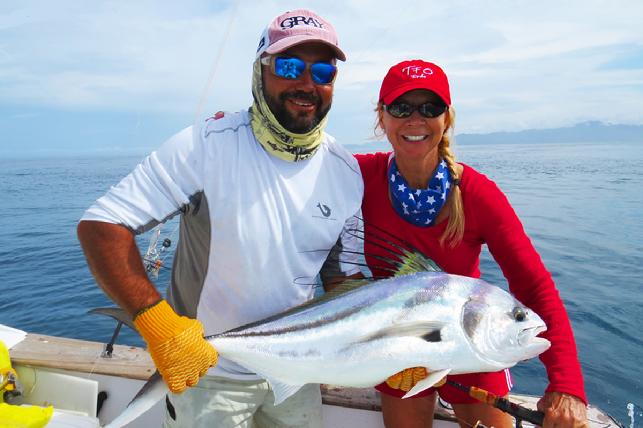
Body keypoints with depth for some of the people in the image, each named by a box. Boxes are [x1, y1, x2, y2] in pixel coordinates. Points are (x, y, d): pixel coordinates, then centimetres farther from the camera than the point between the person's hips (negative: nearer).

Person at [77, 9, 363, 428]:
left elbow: (346, 278, 2)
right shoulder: (206, 146, -21)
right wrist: (158, 322, -32)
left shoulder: (346, 172, -6)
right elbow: (101, 225, -22)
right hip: (203, 368, -4)